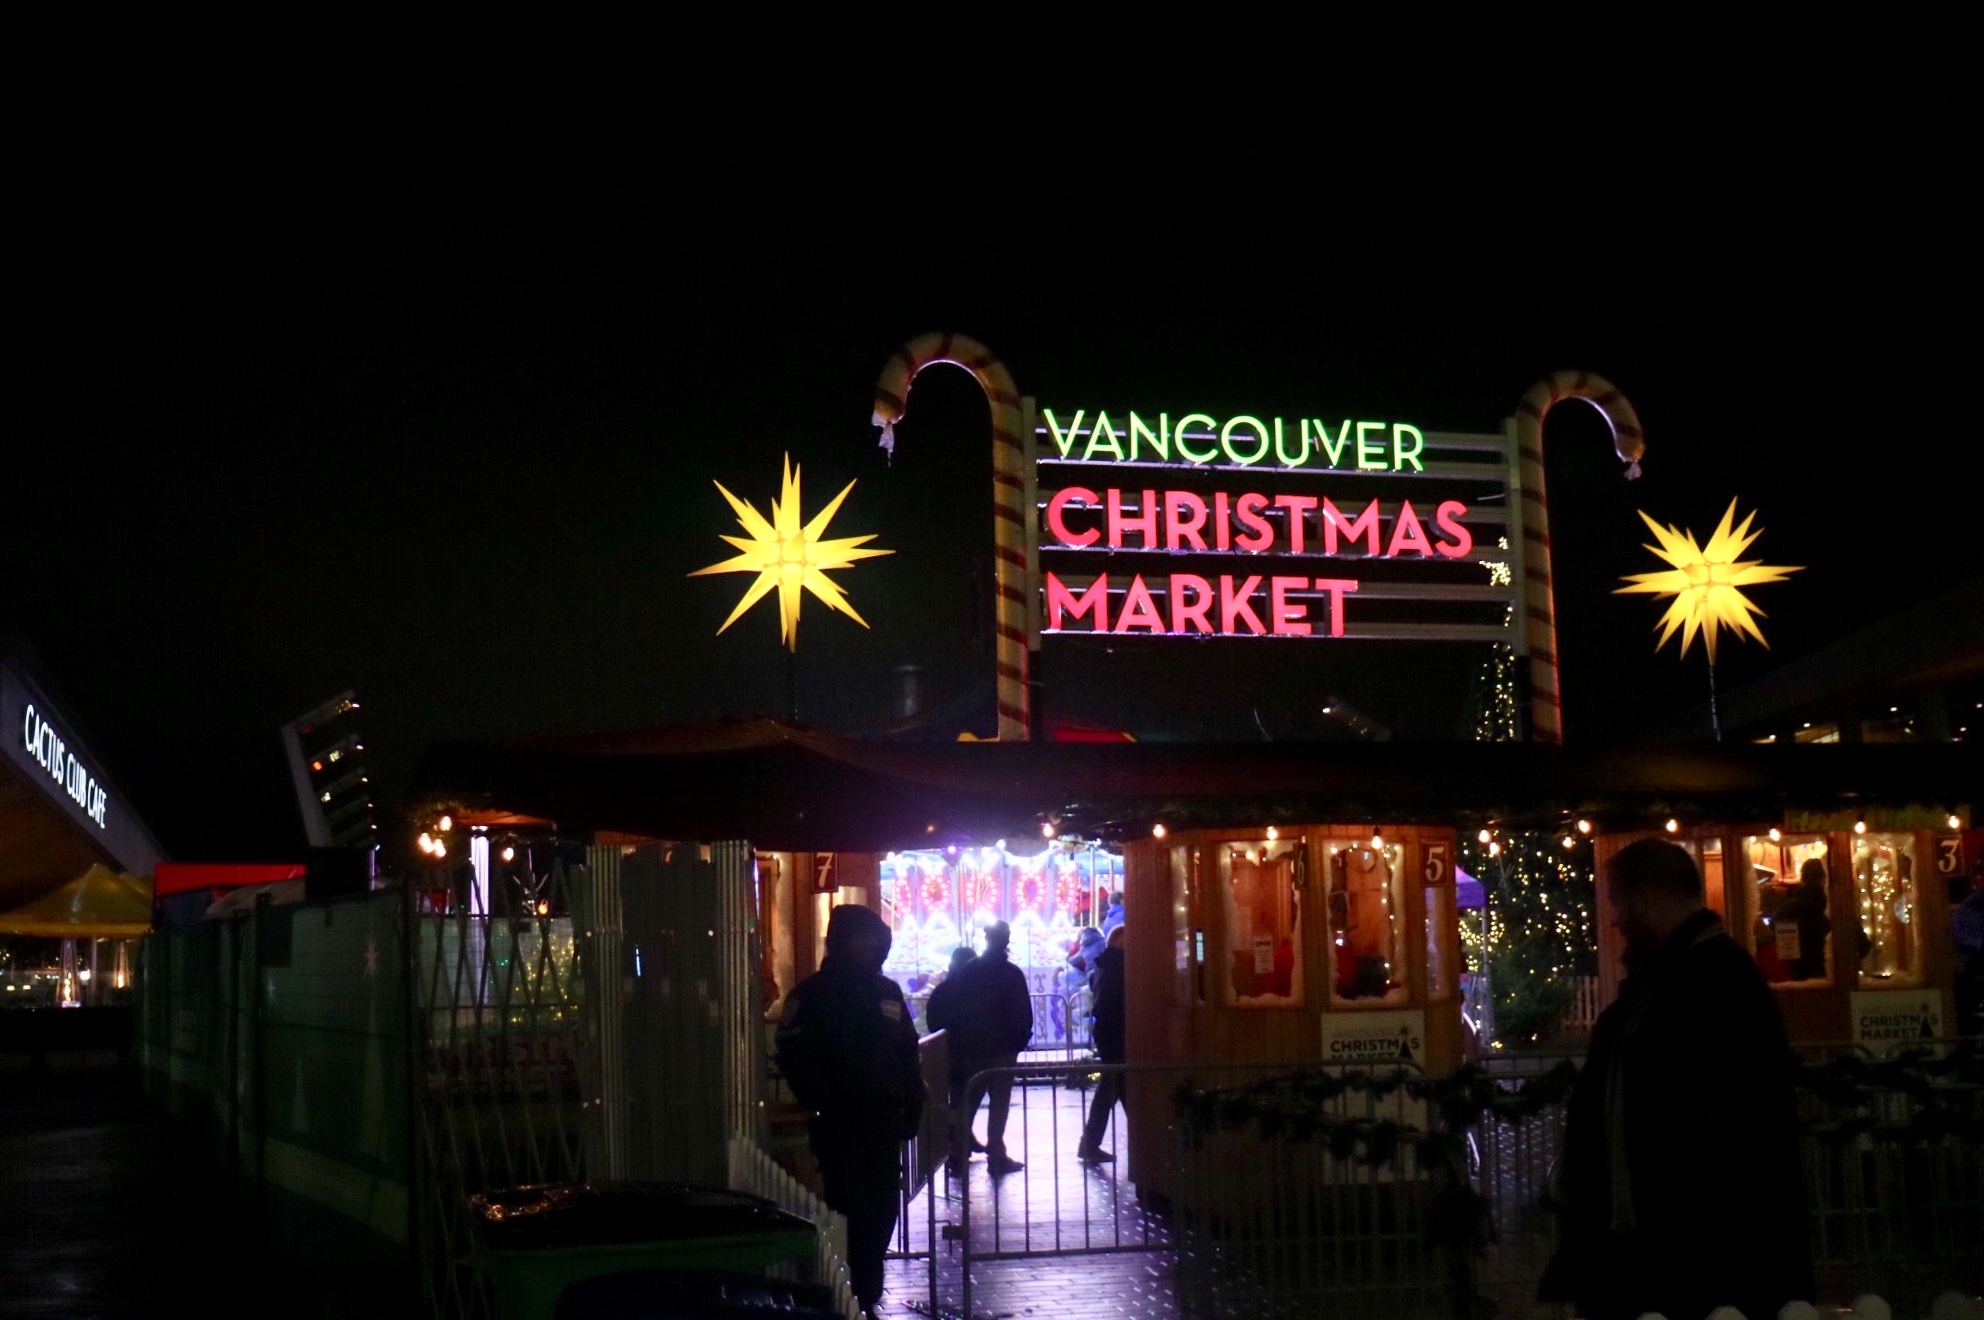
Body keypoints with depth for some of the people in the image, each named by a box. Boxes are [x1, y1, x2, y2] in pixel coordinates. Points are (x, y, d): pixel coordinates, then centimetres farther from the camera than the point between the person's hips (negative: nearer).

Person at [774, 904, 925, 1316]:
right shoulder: (813, 994, -1)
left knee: (881, 1212, 6)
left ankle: (867, 1297, 17)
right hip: (840, 1127, -5)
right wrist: (823, 1106, -14)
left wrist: (912, 1108, 7)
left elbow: (908, 1055, 17)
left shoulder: (887, 991, 14)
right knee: (849, 1212, -7)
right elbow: (795, 1059, -7)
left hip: (885, 1124, 5)